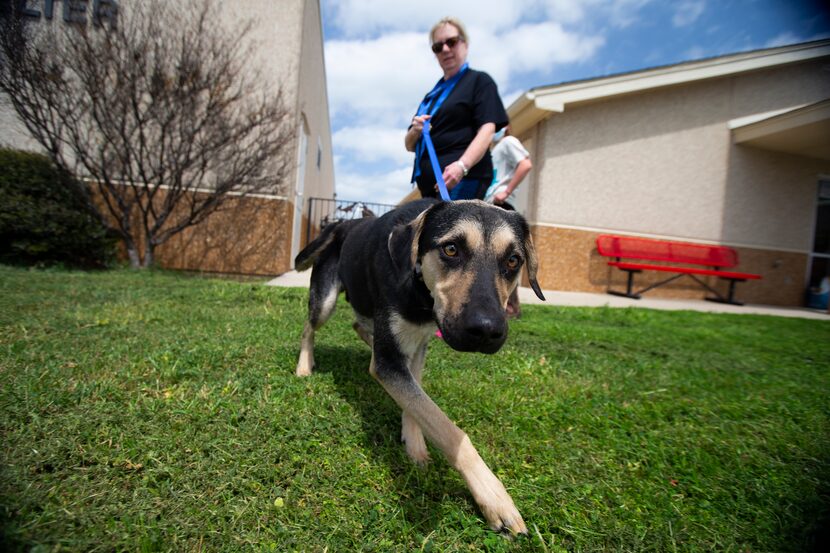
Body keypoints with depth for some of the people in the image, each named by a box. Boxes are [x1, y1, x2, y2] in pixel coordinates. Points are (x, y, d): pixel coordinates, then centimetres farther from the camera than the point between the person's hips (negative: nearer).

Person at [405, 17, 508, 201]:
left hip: (464, 181, -6)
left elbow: (487, 131, -7)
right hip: (430, 184, 7)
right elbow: (410, 146, 24)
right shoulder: (431, 96, 26)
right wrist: (415, 131, 0)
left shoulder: (479, 81, 8)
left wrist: (462, 166, -25)